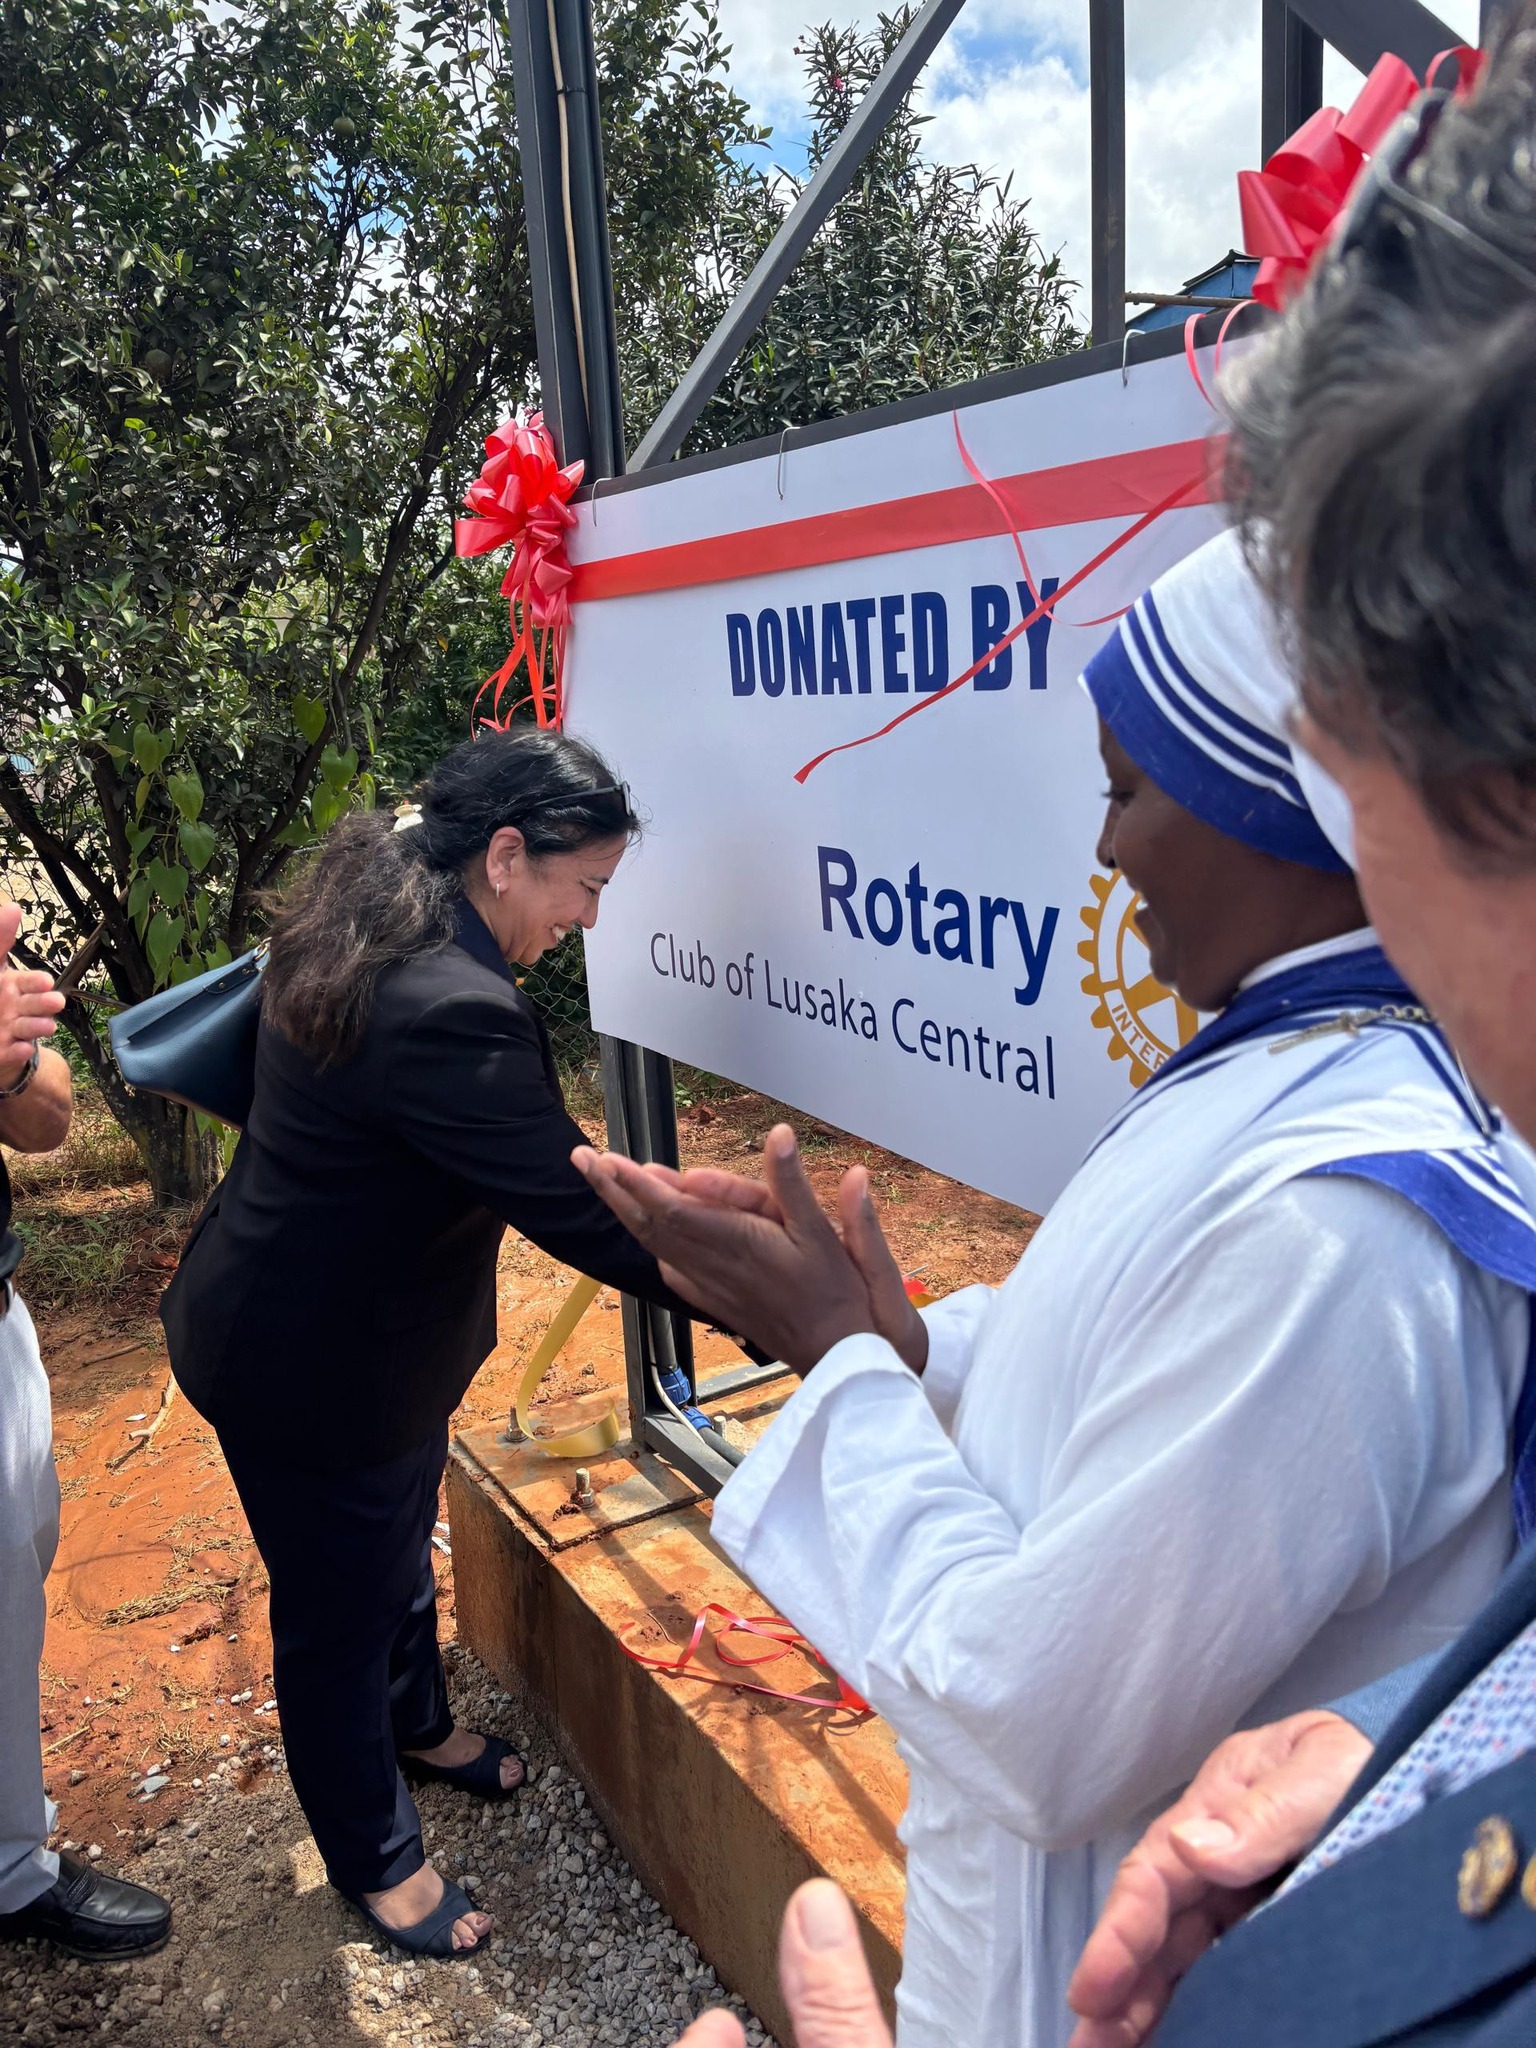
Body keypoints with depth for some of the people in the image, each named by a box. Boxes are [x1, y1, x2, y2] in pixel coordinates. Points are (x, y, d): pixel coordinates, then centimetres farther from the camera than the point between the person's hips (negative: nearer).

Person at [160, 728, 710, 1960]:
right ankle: (375, 1859, 41)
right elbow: (578, 1211, -34)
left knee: (395, 1551, 30)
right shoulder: (450, 1012, -36)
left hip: (349, 1329, 10)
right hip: (313, 1372, -10)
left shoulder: (366, 929, -4)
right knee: (340, 1608, 15)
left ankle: (418, 1729, 58)